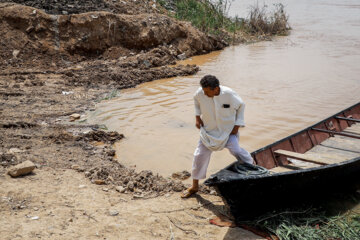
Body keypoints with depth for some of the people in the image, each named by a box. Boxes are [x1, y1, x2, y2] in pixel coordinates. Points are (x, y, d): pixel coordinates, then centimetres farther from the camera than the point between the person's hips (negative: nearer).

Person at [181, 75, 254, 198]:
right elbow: (196, 100, 6)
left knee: (235, 150, -18)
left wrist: (237, 125, -8)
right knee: (200, 155, 1)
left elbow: (241, 105, -6)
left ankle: (252, 165, 16)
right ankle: (194, 186, 18)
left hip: (228, 129, -2)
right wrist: (197, 116, -2)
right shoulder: (200, 93, -21)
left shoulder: (229, 94, -26)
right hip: (209, 129, 3)